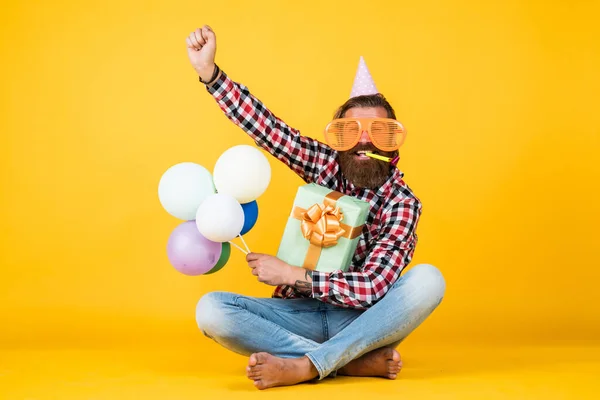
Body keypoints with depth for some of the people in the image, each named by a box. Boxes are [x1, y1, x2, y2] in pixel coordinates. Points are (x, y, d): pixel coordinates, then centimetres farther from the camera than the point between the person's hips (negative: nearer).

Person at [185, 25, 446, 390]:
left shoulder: (402, 203, -11)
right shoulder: (327, 166, 0)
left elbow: (372, 287, -21)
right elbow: (266, 128, -10)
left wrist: (292, 275, -22)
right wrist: (209, 71, -21)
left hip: (360, 319, -2)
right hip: (302, 314, 3)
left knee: (427, 280, -31)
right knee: (211, 310, -23)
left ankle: (303, 367, -33)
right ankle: (355, 362, -26)